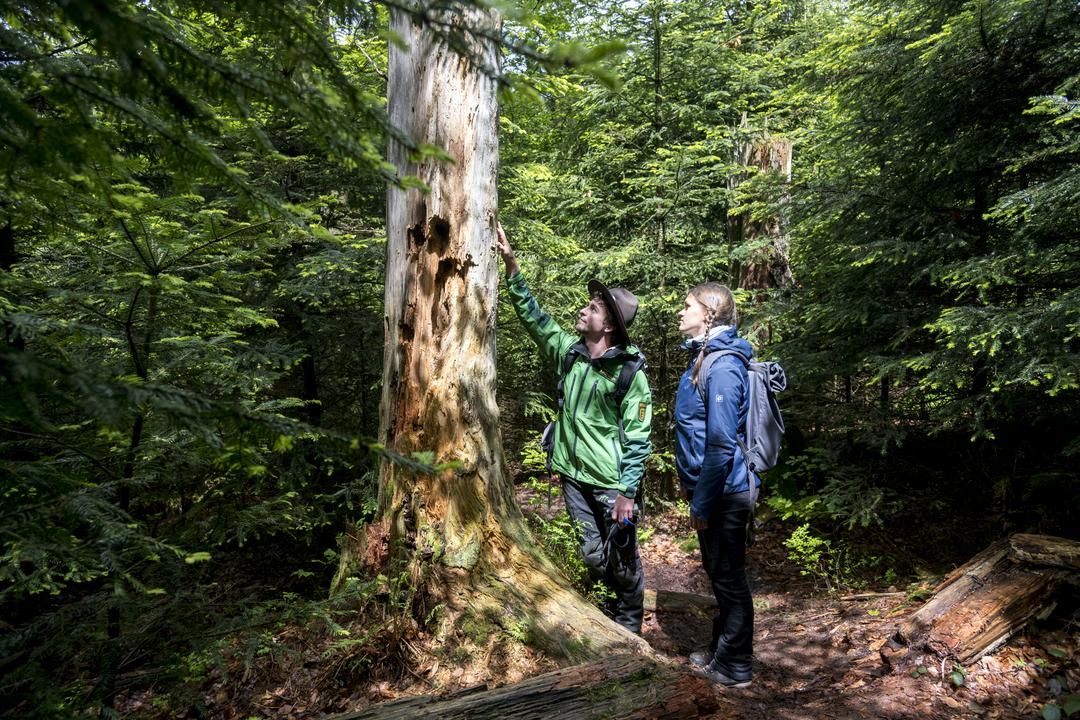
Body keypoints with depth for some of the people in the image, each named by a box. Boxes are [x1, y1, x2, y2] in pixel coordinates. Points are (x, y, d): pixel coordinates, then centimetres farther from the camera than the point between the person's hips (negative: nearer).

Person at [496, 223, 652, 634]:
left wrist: (627, 492, -16)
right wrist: (511, 264, -1)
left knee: (623, 558, 9)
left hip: (613, 484, -5)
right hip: (574, 476, 5)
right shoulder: (569, 352, 2)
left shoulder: (630, 373, -14)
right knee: (593, 556, 15)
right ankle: (612, 615, 35)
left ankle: (630, 626, 30)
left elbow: (638, 438, -14)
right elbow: (531, 315, 5)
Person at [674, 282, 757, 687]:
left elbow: (722, 444, -25)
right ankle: (721, 651, 38)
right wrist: (692, 486, 19)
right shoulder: (704, 357, 8)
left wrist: (703, 503, -20)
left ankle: (734, 668, 24)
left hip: (723, 493, -9)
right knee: (718, 573, 21)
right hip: (710, 487, 9)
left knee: (729, 577, 6)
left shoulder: (723, 366, -22)